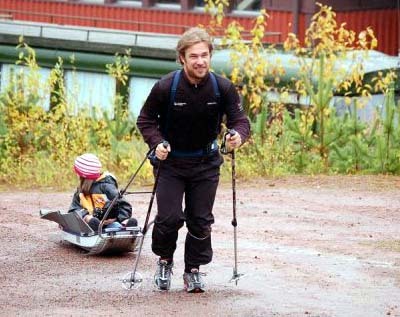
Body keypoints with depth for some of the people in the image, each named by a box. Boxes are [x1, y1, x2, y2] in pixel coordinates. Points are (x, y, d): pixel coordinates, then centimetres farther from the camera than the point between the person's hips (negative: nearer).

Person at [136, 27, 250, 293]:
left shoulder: (223, 88, -13)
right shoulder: (165, 87, -18)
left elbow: (240, 119, -6)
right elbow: (146, 119, -4)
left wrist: (239, 135, -29)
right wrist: (156, 143, -21)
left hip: (205, 163, 2)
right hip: (171, 162, -2)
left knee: (201, 221, 4)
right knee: (170, 217, -10)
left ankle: (194, 270, 22)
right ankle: (165, 261, 19)